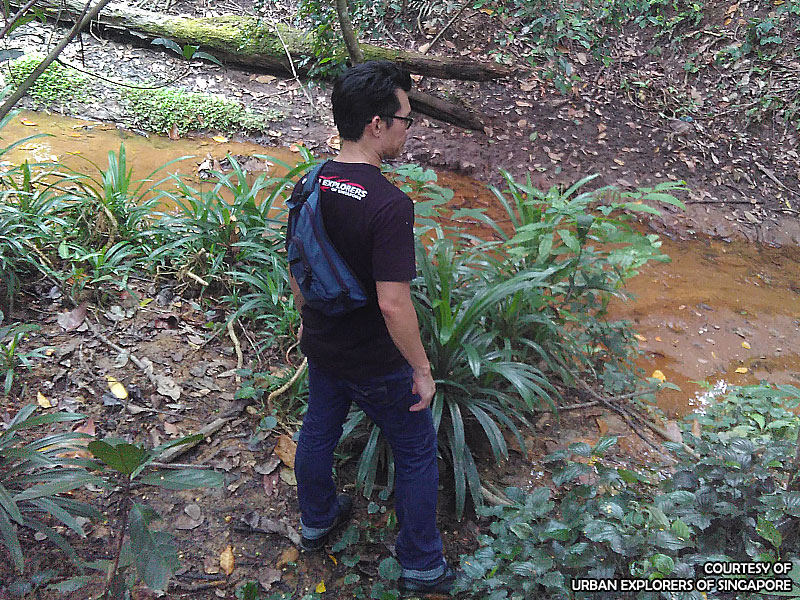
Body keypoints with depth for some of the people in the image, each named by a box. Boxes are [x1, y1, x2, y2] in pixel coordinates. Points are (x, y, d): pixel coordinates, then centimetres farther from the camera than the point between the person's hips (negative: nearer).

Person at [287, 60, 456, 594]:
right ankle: (423, 566, 30)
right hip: (377, 365, -7)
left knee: (318, 433, 27)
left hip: (322, 349, 7)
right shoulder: (390, 206, -30)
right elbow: (393, 303, -30)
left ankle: (317, 521, 52)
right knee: (416, 455, 13)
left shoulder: (308, 188, -7)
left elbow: (296, 272, 4)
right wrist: (422, 369, -17)